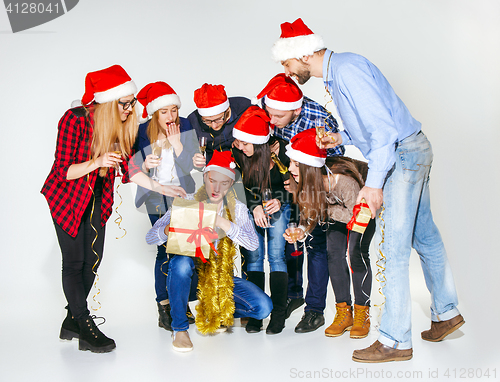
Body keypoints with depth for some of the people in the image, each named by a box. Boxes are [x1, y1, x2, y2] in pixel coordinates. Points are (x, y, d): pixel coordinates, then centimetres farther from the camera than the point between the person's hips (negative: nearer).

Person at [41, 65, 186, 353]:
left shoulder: (122, 125, -7)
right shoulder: (75, 120, -24)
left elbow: (126, 168, 1)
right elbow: (63, 171, -23)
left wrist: (160, 187, -5)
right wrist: (95, 163, -40)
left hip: (98, 199, 6)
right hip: (67, 198, -6)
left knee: (93, 259, 6)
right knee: (75, 261, -5)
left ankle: (71, 323, 20)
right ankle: (86, 330, 2)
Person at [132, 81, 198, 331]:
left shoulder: (185, 127, -5)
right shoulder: (142, 133, -8)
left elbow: (189, 166, -9)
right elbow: (134, 171, -7)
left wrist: (176, 143, -20)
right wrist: (145, 165, -27)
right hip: (157, 200, -2)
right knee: (165, 251, -7)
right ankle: (164, 308, 4)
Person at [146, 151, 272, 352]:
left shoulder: (237, 209, 1)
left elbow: (253, 244, -13)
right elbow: (151, 237, -9)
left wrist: (225, 225, -28)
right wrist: (169, 229, -33)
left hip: (221, 276, 3)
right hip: (189, 275, -2)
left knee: (263, 307, -16)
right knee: (181, 261, -37)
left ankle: (216, 312, 14)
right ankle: (179, 328, -16)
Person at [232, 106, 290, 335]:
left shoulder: (279, 151, -23)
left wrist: (279, 201, -24)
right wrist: (254, 207, -26)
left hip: (278, 206, -1)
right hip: (251, 207, 2)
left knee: (276, 255, -9)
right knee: (253, 256, -3)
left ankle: (278, 313, -2)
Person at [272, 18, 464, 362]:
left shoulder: (346, 69, -20)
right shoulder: (335, 72, 12)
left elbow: (384, 126, -25)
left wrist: (374, 182, -26)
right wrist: (342, 137, 10)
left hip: (402, 154, -11)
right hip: (413, 152, 11)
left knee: (393, 247, -7)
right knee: (424, 235, 18)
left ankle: (396, 341, 2)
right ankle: (447, 312, 33)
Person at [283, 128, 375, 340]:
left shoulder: (342, 180, -42)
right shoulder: (306, 181, -24)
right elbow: (311, 215, -12)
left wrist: (328, 210, -25)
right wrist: (302, 230, -29)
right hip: (338, 210, 5)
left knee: (356, 253, -19)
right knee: (334, 253, -9)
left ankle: (362, 313, -3)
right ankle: (344, 312, 3)